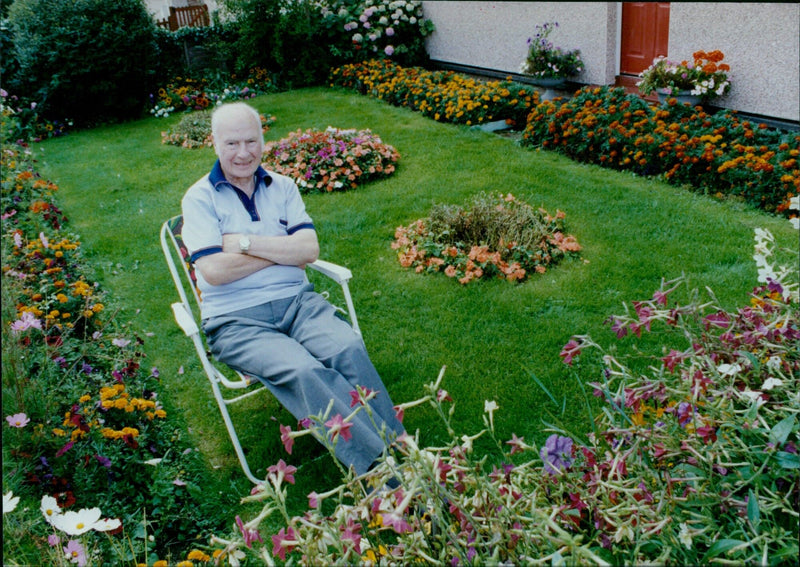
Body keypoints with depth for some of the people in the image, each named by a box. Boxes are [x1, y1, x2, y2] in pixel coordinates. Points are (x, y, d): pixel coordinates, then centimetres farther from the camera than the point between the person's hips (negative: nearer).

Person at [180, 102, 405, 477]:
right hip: (236, 320, -3)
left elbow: (310, 250, 1)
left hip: (297, 301, 4)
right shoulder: (199, 199, 4)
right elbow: (214, 271, -10)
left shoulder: (283, 187, 15)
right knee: (304, 372, -32)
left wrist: (245, 242, -7)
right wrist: (284, 250, -4)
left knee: (349, 349, -29)